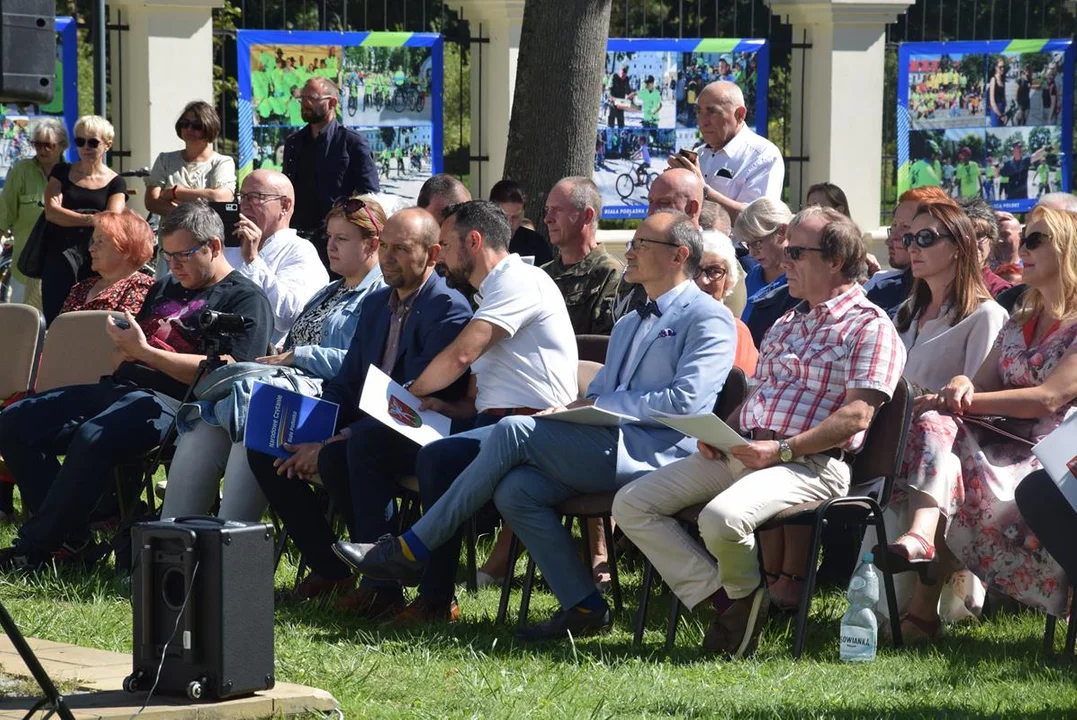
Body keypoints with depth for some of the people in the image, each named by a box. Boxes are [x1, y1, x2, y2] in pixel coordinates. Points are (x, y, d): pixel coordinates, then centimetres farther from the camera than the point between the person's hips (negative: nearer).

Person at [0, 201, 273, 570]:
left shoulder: (246, 300, 0)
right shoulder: (166, 288, 26)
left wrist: (144, 352, -15)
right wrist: (123, 349, 2)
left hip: (171, 400, -9)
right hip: (119, 387, 9)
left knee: (93, 438, -37)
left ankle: (33, 548, -26)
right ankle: (69, 539, -9)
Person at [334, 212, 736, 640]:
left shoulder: (708, 320, -1)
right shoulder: (629, 325, 30)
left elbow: (684, 401, -14)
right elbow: (597, 393, 29)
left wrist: (599, 406, -11)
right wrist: (575, 409, 4)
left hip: (658, 453, -9)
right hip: (610, 451, 9)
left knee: (514, 431, -19)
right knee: (514, 489, -19)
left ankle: (411, 551, -14)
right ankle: (582, 608, -15)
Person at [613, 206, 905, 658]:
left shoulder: (869, 328, -3)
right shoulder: (787, 324, 25)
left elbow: (856, 417, -14)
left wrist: (781, 450, -20)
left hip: (810, 464, -9)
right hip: (739, 452, 9)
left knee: (721, 517, -37)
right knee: (631, 504, -5)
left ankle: (745, 596, -5)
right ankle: (720, 597, -10)